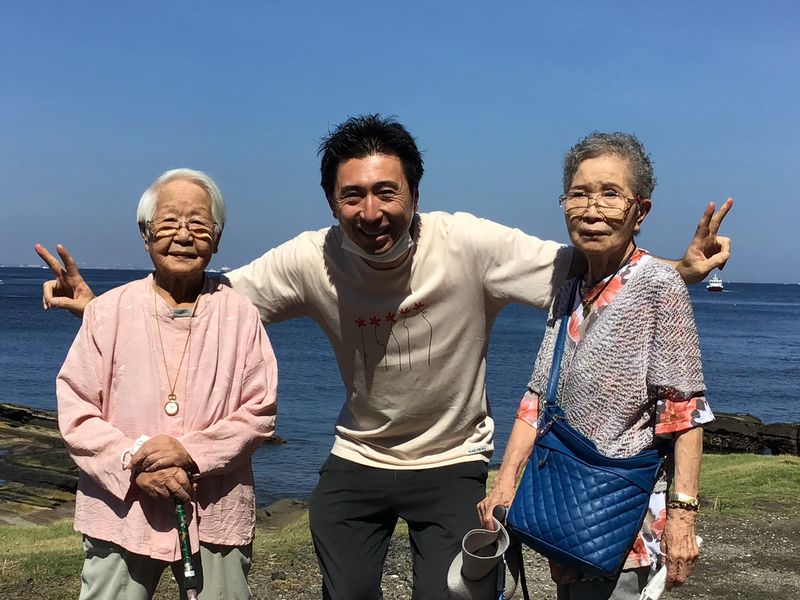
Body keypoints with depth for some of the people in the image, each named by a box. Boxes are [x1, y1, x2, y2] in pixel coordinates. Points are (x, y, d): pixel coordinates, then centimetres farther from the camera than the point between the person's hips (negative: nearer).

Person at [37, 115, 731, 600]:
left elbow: (580, 272, -18)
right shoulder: (312, 259, -17)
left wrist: (681, 269, -31)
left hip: (454, 464, -2)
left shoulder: (470, 244, -23)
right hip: (355, 462, 2)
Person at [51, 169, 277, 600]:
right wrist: (135, 464, -14)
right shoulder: (106, 311, 3)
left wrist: (192, 452, -14)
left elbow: (259, 413, -1)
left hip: (216, 516, 0)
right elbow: (75, 411, 0)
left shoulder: (240, 315, 1)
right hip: (120, 514, 0)